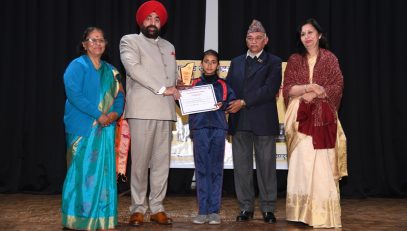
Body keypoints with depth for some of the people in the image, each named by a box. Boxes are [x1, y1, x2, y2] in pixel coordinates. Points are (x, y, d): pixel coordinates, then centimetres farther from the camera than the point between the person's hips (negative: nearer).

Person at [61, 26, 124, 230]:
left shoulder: (110, 70, 16)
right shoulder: (77, 66, -2)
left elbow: (119, 94, 11)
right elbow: (74, 95, -13)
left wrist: (115, 112, -10)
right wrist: (98, 115, -18)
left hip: (106, 127, 6)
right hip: (83, 127, -5)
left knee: (104, 169, 5)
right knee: (83, 169, -4)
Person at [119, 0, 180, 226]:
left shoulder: (169, 46, 24)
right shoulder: (130, 41, 7)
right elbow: (134, 68, -10)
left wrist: (176, 93, 3)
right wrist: (161, 89, -13)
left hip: (166, 111, 5)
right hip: (142, 110, -5)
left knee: (162, 162, 3)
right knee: (140, 161, -3)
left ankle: (157, 208, 10)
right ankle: (138, 209, 6)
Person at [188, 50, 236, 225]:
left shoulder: (223, 85, 12)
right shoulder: (195, 84, 11)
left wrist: (223, 105, -12)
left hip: (218, 128, 0)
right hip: (200, 128, 0)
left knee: (216, 169, 1)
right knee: (201, 169, 1)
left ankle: (214, 211, 6)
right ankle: (202, 211, 6)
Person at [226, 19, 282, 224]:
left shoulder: (273, 62, 5)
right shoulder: (236, 62, 18)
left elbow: (270, 89, -9)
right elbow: (228, 87, 15)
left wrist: (243, 102, -14)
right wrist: (229, 105, -5)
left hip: (263, 121, -3)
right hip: (239, 121, 4)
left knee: (266, 165, 2)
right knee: (241, 165, 6)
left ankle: (268, 208, 12)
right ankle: (246, 207, 15)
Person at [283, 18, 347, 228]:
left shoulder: (330, 59, 7)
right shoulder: (294, 60, 11)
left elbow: (337, 87, -1)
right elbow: (287, 89, 2)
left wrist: (314, 93, -12)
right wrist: (308, 88, -13)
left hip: (323, 118, -1)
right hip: (300, 117, 1)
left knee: (322, 163, -6)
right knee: (301, 162, -3)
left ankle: (323, 212, 1)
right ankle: (302, 211, 4)